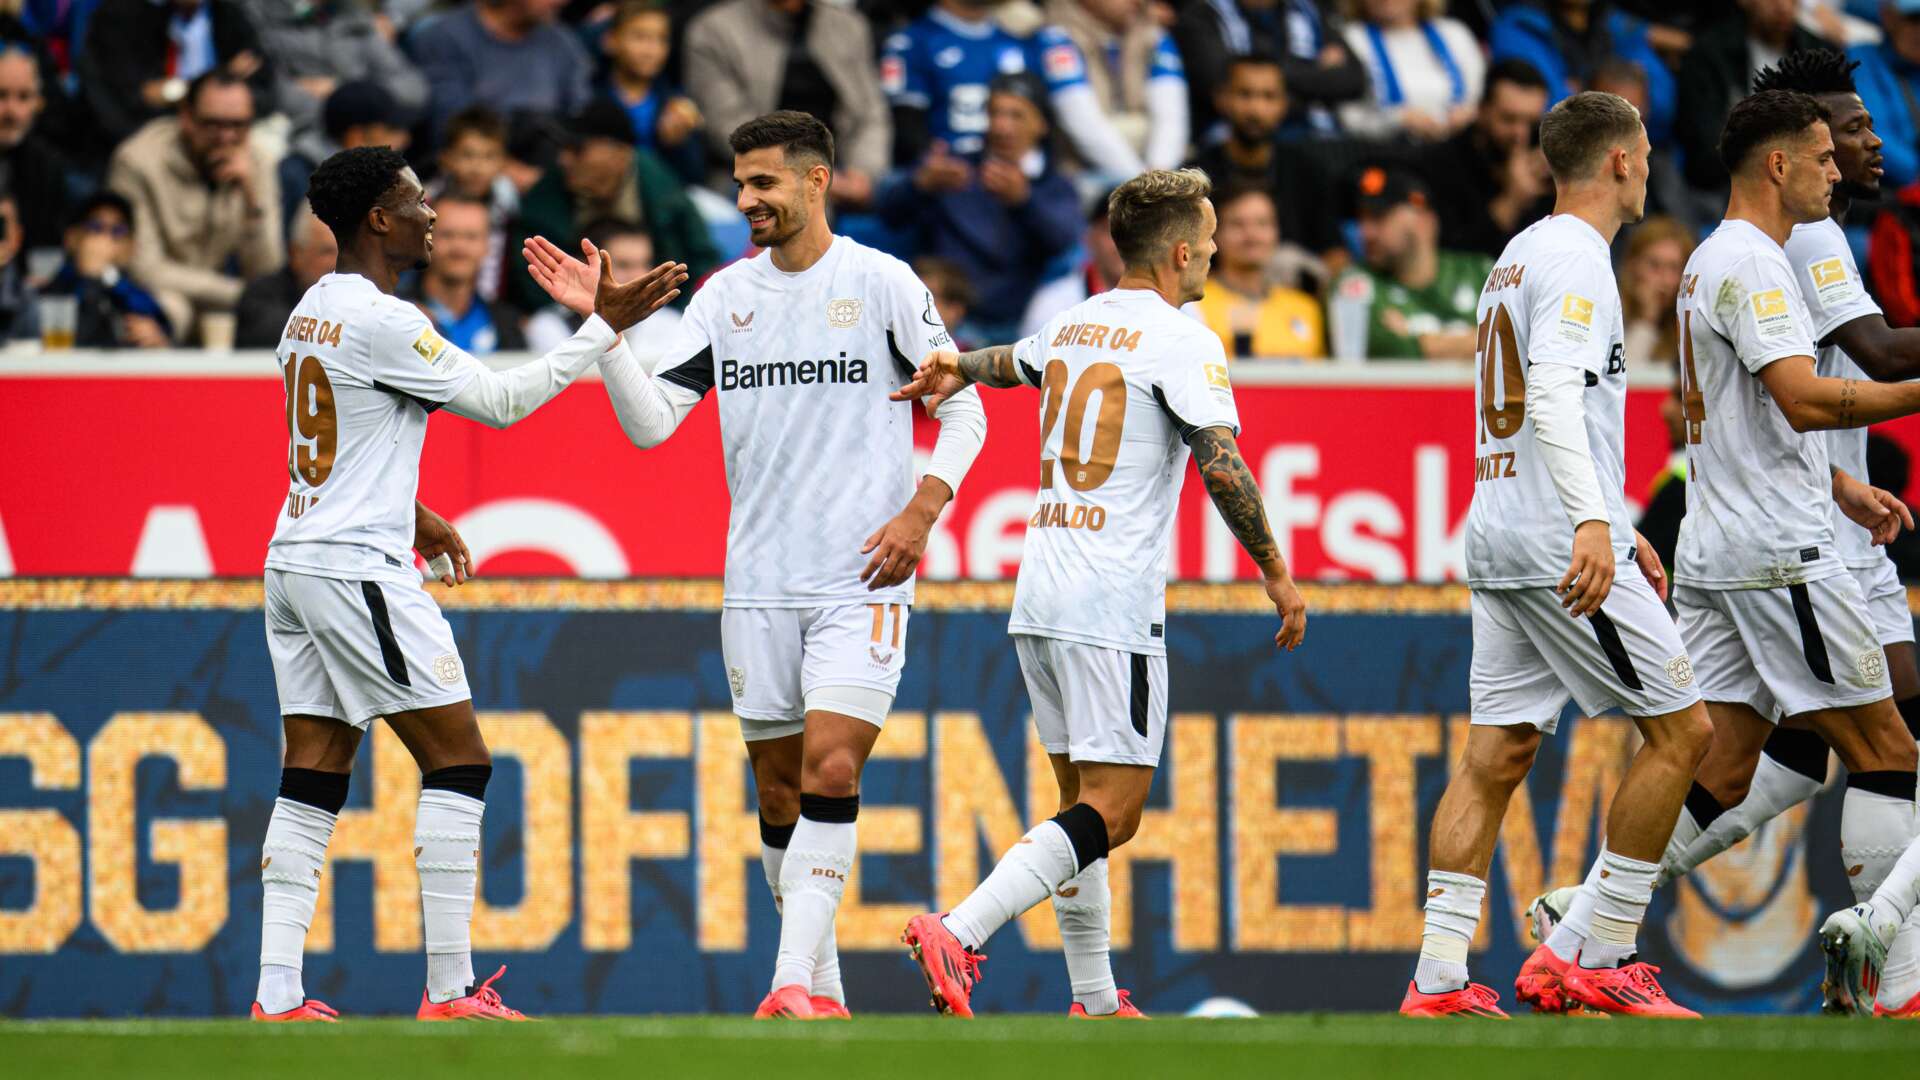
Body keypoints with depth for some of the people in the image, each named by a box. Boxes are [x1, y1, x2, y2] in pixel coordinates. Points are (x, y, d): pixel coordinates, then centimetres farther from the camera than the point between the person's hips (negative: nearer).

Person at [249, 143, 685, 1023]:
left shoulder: (312, 310, 13)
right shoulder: (382, 322, -16)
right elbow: (501, 401, -10)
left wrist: (414, 515, 33)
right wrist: (605, 327, -5)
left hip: (295, 557, 9)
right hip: (358, 565, -9)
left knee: (312, 779, 7)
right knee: (458, 761, -3)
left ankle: (277, 992, 1)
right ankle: (450, 990, -5)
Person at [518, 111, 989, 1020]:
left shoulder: (880, 282, -3)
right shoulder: (725, 295, 8)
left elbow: (962, 408, 2)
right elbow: (650, 421, 3)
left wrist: (921, 511, -12)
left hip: (861, 579, -5)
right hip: (759, 582, 5)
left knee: (831, 772, -17)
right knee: (780, 789, 7)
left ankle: (793, 982, -20)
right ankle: (821, 991, 17)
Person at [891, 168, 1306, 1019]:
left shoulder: (1071, 327, 16)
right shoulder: (1180, 342, -7)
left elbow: (1013, 361, 38)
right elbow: (1222, 467, -14)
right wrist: (1276, 573, -7)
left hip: (1039, 598, 8)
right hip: (1112, 607, -8)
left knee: (1083, 803, 14)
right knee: (1111, 813, -10)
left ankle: (1094, 999, 15)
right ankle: (956, 933, -25)